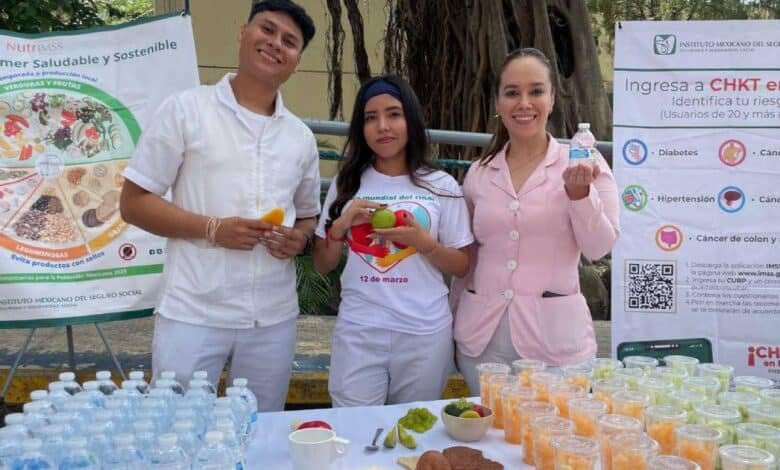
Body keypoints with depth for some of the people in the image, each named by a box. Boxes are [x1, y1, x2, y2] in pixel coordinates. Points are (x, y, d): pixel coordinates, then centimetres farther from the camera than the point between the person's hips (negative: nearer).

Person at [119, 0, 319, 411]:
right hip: (194, 313, -4)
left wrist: (298, 238, -5)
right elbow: (133, 203, -4)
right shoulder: (186, 109, -3)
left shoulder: (301, 136, 10)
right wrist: (212, 228, -17)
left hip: (274, 317, 4)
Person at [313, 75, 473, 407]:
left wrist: (424, 242, -14)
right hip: (358, 331, 1)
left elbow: (461, 266, 3)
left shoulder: (441, 186, -1)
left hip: (425, 333, 0)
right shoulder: (347, 183, 4)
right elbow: (322, 265, 8)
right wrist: (341, 224, -9)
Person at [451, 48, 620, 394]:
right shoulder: (479, 173, 7)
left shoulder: (581, 163, -1)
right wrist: (455, 321, 17)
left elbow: (598, 248, -8)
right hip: (482, 338, 3)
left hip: (555, 338, -3)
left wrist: (578, 192, -22)